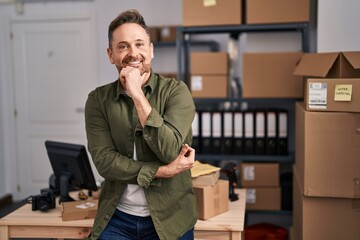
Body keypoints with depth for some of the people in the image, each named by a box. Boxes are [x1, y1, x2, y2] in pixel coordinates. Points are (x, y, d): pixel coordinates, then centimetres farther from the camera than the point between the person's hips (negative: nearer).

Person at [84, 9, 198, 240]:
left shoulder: (176, 91, -8)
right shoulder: (98, 100, -2)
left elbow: (170, 151, -20)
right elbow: (104, 160, -11)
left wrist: (138, 95, -23)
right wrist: (163, 171, -18)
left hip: (170, 218, -1)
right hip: (116, 219, 1)